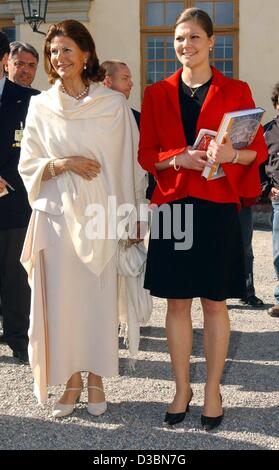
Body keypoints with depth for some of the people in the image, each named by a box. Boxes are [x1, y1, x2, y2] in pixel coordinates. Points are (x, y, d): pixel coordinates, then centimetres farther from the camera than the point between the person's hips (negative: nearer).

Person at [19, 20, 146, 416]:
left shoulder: (114, 104, 1)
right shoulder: (41, 105, 5)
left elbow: (131, 162, 3)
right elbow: (29, 165, 6)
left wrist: (133, 216, 0)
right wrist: (64, 164, -12)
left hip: (102, 216, -1)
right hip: (57, 215, 1)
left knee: (100, 296, 3)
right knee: (61, 297, 1)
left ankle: (95, 379, 18)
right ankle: (72, 379, 17)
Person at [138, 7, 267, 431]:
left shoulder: (236, 91, 4)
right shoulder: (157, 94, 9)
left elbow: (258, 149, 4)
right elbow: (145, 155, 7)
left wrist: (232, 153, -18)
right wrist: (177, 159, -13)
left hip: (217, 208, -2)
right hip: (172, 207, 2)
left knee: (215, 303, 4)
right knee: (177, 301, 7)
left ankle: (212, 392, 18)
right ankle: (182, 389, 21)